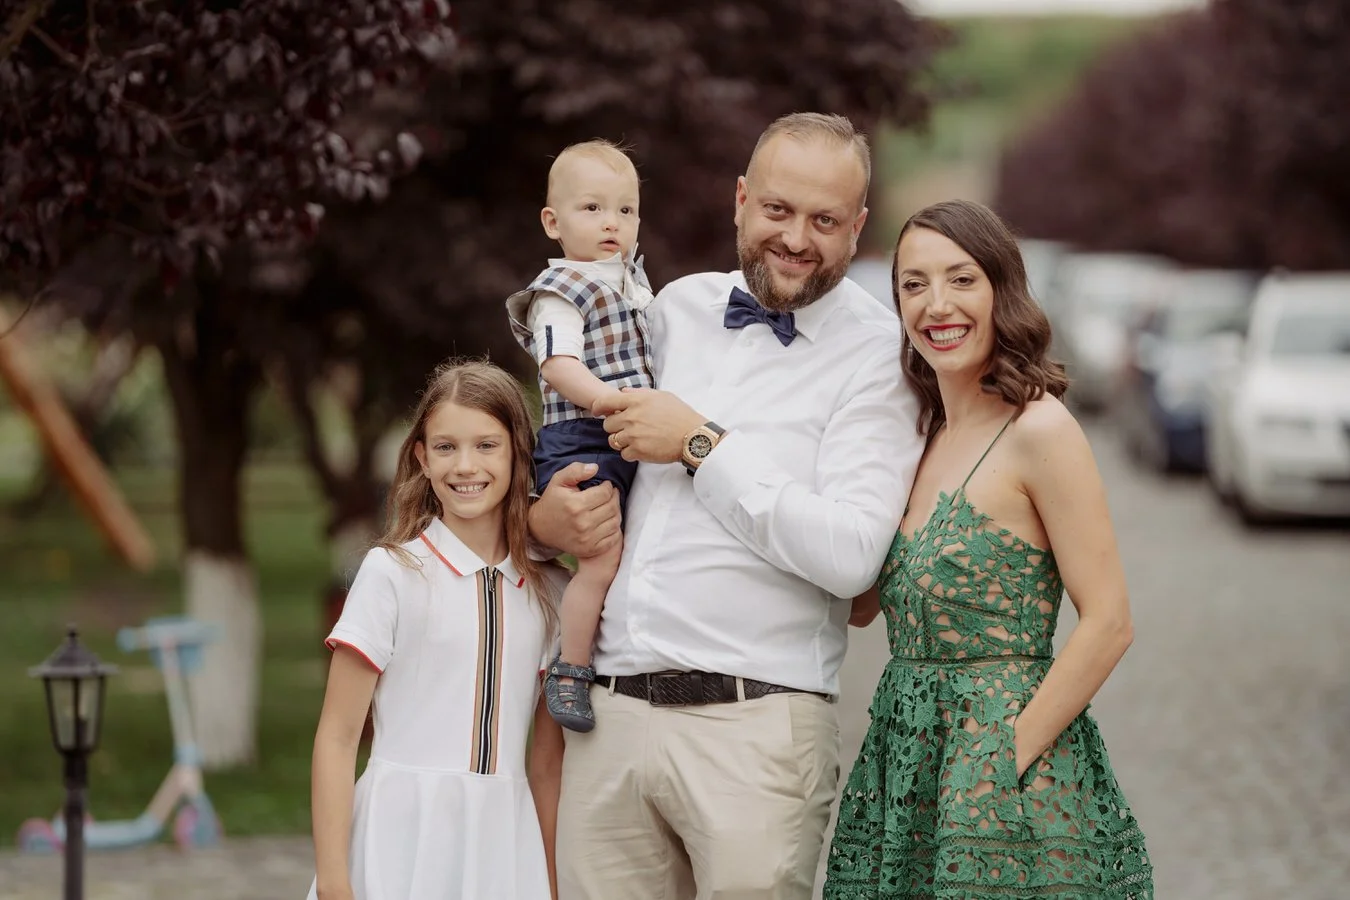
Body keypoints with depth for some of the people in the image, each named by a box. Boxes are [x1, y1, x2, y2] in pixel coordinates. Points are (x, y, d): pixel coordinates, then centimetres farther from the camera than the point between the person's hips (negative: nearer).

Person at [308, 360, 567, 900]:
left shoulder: (546, 589, 7)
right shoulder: (393, 572, -4)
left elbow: (547, 758, 11)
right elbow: (337, 738, -5)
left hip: (505, 839, 3)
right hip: (405, 836, -3)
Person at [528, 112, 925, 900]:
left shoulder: (876, 352, -3)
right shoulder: (678, 308, 14)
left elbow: (850, 555, -16)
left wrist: (702, 446, -10)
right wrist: (547, 518, 4)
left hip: (755, 725, -5)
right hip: (611, 714, 5)